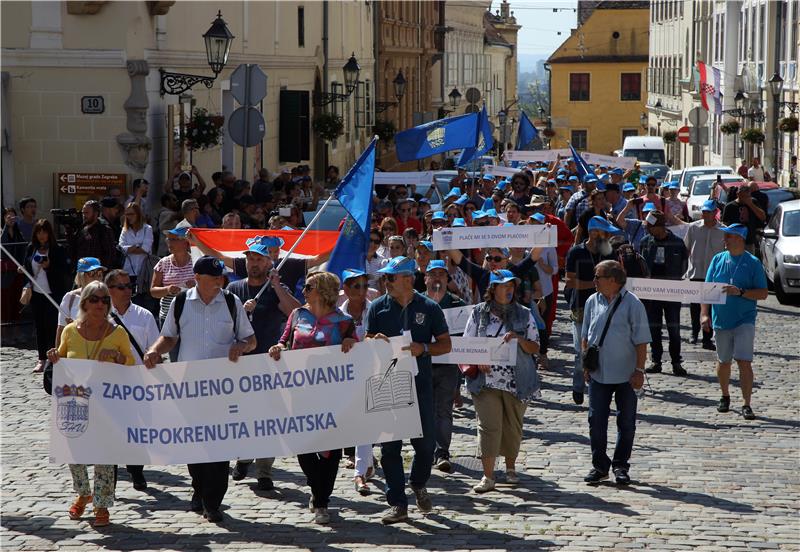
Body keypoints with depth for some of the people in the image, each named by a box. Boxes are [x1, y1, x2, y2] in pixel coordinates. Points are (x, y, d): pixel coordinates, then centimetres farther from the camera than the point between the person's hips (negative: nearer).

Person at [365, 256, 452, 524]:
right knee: (389, 445, 0)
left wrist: (423, 348, -14)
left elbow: (445, 344, 5)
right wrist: (375, 342, -14)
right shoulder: (378, 307, 4)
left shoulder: (429, 308, 1)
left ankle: (418, 483, 34)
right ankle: (397, 504, 6)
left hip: (419, 383, -1)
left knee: (425, 442, 4)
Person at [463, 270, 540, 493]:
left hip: (517, 381, 1)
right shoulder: (479, 313, 3)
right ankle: (488, 476, -4)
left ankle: (510, 468, 30)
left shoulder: (524, 314, 4)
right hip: (486, 380, -1)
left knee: (513, 426, 10)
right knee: (489, 426, -7)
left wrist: (518, 338, -15)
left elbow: (535, 348, 3)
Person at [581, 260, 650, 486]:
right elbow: (586, 337, 14)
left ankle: (620, 466, 17)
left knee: (626, 422, 6)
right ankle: (599, 465, 14)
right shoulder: (592, 302, 5)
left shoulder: (632, 304, -8)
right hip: (598, 373, 4)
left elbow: (641, 341, -7)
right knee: (596, 421, 4)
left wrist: (639, 370, -11)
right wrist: (586, 364, 9)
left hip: (625, 374, -4)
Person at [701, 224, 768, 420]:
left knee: (744, 362, -12)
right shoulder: (718, 259, 6)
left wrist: (740, 292, -19)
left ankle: (746, 405, -7)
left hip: (744, 320, -4)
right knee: (723, 362, 14)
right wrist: (704, 314, -2)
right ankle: (725, 397, 34)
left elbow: (763, 293, -5)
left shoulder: (753, 263, -4)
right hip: (721, 321, 4)